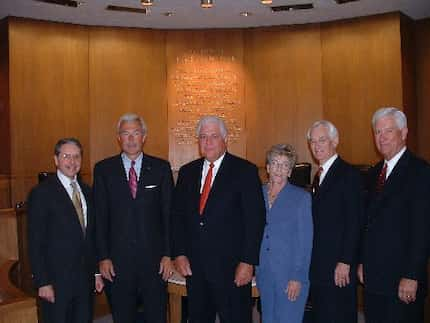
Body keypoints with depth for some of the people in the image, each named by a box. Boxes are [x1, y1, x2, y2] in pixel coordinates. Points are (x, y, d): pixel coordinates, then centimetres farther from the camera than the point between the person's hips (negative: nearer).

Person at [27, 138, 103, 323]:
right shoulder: (42, 193, -9)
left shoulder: (87, 192, 9)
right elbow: (35, 243, -10)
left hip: (85, 279, 5)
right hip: (56, 281, -5)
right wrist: (42, 282, -13)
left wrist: (97, 272, 10)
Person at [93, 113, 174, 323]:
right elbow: (100, 217, 1)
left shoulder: (161, 168, 2)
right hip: (117, 259, 0)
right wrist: (103, 257, -3)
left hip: (154, 258, 0)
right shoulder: (103, 169, 2)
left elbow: (169, 213, 1)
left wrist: (168, 254, -3)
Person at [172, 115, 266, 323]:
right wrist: (179, 253, 1)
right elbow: (177, 216, 10)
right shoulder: (187, 172, 10)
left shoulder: (245, 171, -4)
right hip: (193, 265, 4)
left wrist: (248, 262, -12)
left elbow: (255, 219, -8)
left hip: (231, 267, -4)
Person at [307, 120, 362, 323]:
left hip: (338, 267, -8)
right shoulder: (318, 176, 16)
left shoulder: (348, 174, -10)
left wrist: (345, 262, -18)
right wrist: (311, 261, 12)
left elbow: (354, 222, -15)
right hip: (318, 266, 8)